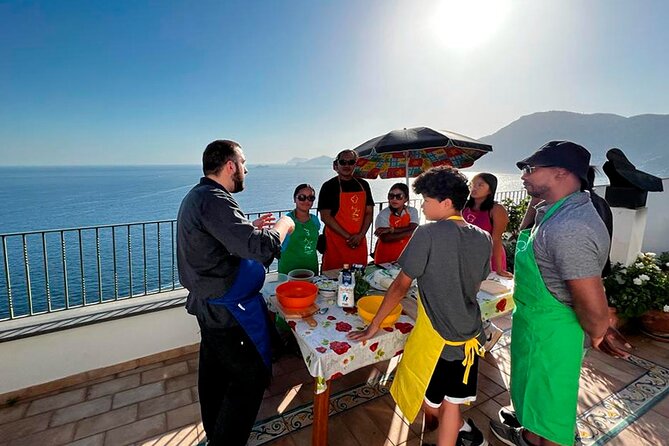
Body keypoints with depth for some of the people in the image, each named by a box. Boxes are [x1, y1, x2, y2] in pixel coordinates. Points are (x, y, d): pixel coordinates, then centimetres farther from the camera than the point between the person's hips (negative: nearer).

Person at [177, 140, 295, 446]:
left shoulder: (197, 196, 11)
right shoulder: (213, 200, -24)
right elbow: (260, 248, -33)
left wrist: (252, 228, 10)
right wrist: (283, 224, -15)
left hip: (209, 305, 11)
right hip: (228, 310, -11)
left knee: (214, 371, 24)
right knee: (252, 376, 4)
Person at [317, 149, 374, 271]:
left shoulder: (363, 185, 10)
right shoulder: (329, 186, -3)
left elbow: (369, 212, 10)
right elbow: (325, 216, -9)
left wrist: (361, 235, -6)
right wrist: (348, 237, -12)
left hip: (359, 242, 4)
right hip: (336, 242, -4)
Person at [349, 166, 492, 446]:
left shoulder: (428, 234, -19)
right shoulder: (483, 239, -2)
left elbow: (401, 286, -15)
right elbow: (474, 286, 9)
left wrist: (374, 326, -4)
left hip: (436, 336, -6)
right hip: (470, 335, 6)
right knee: (451, 403, 21)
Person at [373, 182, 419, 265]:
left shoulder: (412, 211, -1)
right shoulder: (383, 214, -10)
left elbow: (413, 229, -16)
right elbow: (385, 238, -20)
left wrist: (391, 230, -20)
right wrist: (407, 232, -18)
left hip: (405, 256, 2)